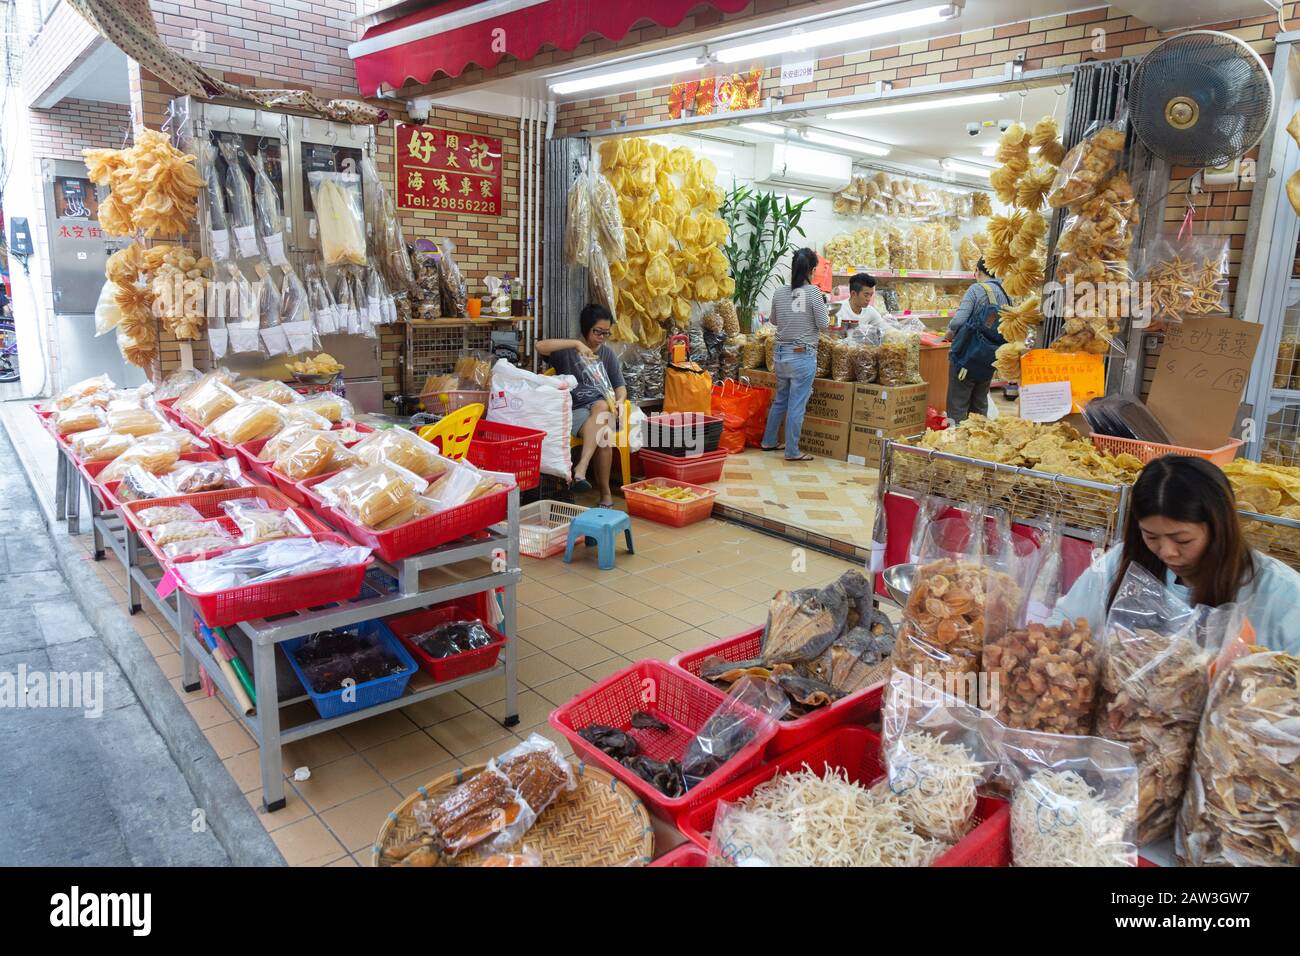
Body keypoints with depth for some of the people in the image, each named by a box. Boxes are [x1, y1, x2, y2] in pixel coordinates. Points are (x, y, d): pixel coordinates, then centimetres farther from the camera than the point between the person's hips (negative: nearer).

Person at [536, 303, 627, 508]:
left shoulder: (608, 354, 17)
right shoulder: (567, 351, 5)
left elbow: (620, 386, 13)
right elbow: (540, 347, -15)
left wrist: (619, 401, -11)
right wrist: (576, 343, -24)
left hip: (602, 407, 3)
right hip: (575, 410, -2)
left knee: (601, 406, -37)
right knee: (603, 433, -35)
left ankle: (581, 467, -43)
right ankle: (605, 492, -32)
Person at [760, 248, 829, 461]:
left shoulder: (779, 293, 3)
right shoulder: (813, 292, -12)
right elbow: (823, 325, -9)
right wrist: (822, 309, 8)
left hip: (782, 353, 6)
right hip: (803, 355, -6)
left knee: (779, 400, 21)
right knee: (797, 405, 1)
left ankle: (769, 441, 31)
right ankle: (792, 452, 8)